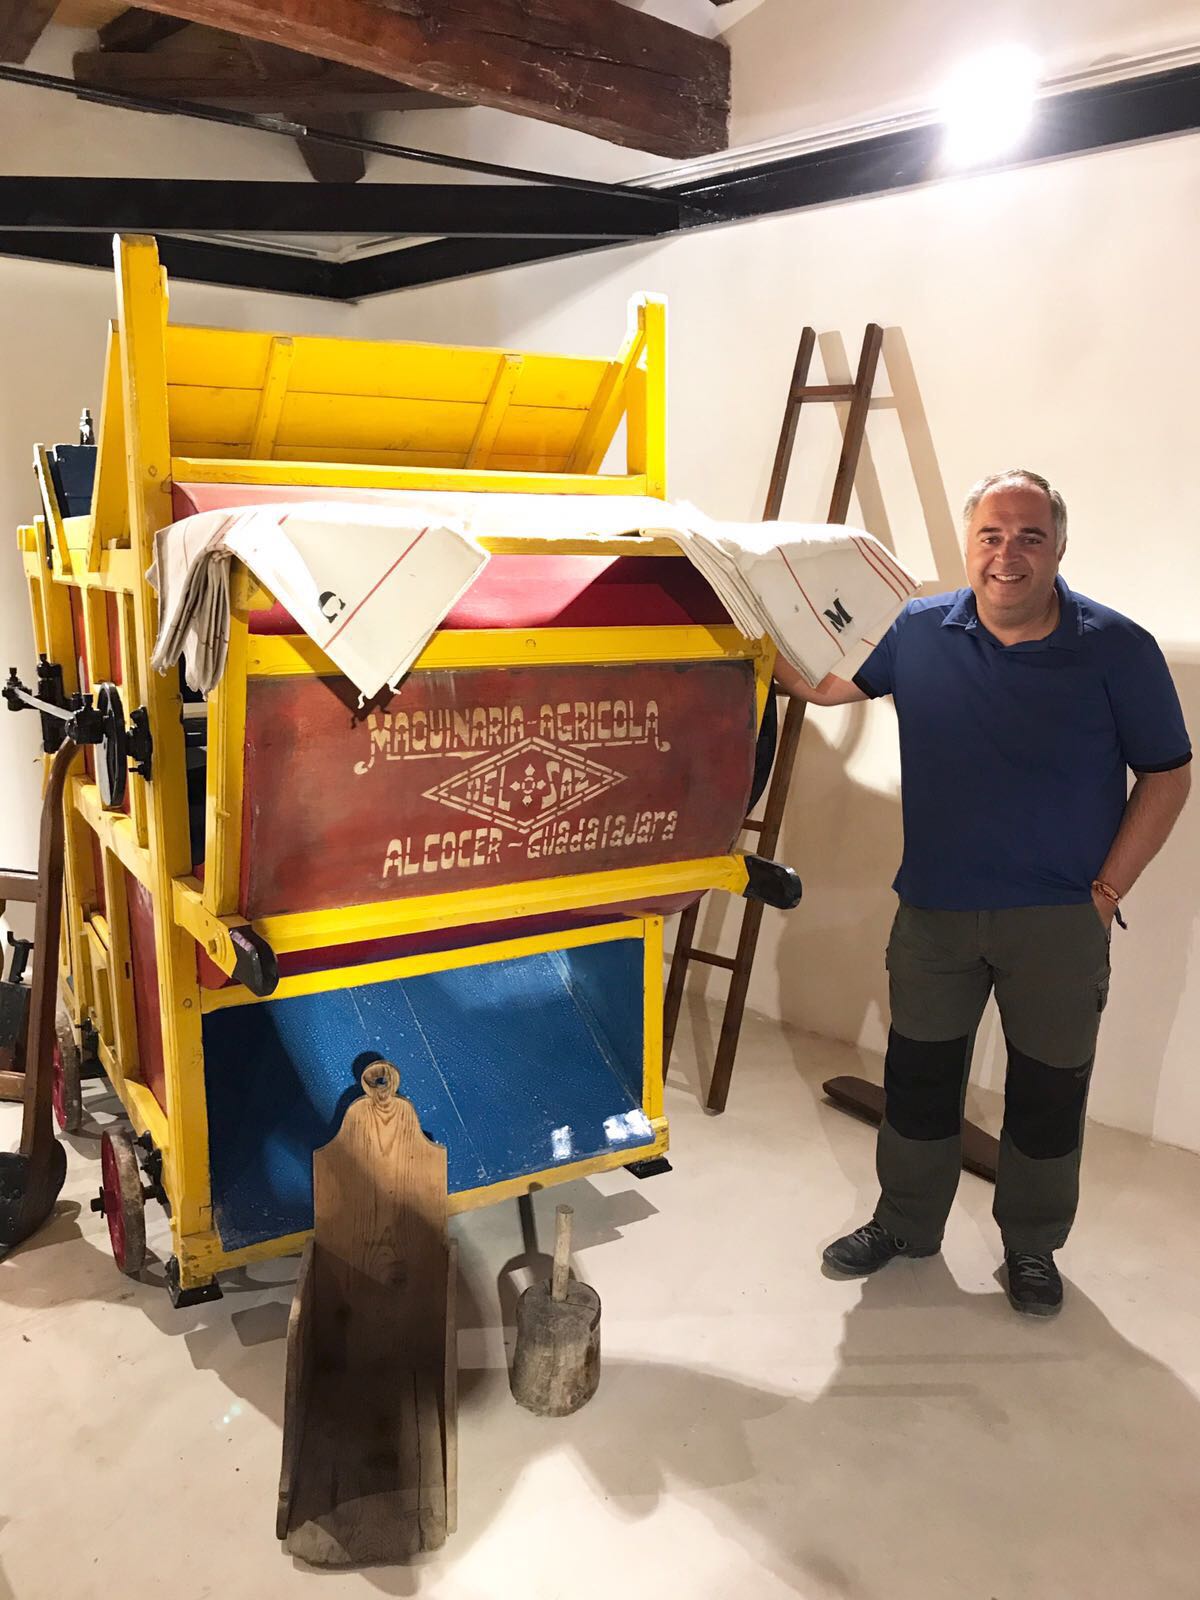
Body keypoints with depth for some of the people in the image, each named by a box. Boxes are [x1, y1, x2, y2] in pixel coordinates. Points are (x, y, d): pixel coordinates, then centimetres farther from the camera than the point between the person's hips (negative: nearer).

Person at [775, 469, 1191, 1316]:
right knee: (919, 1075, 15)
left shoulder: (1117, 649, -9)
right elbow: (825, 682, 10)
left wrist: (1106, 891, -8)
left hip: (1060, 923, -2)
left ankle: (1032, 1245, 36)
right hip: (933, 911, 2)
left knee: (1048, 1091, 12)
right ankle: (907, 1224, 37)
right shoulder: (918, 631, -3)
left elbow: (1166, 777, -3)